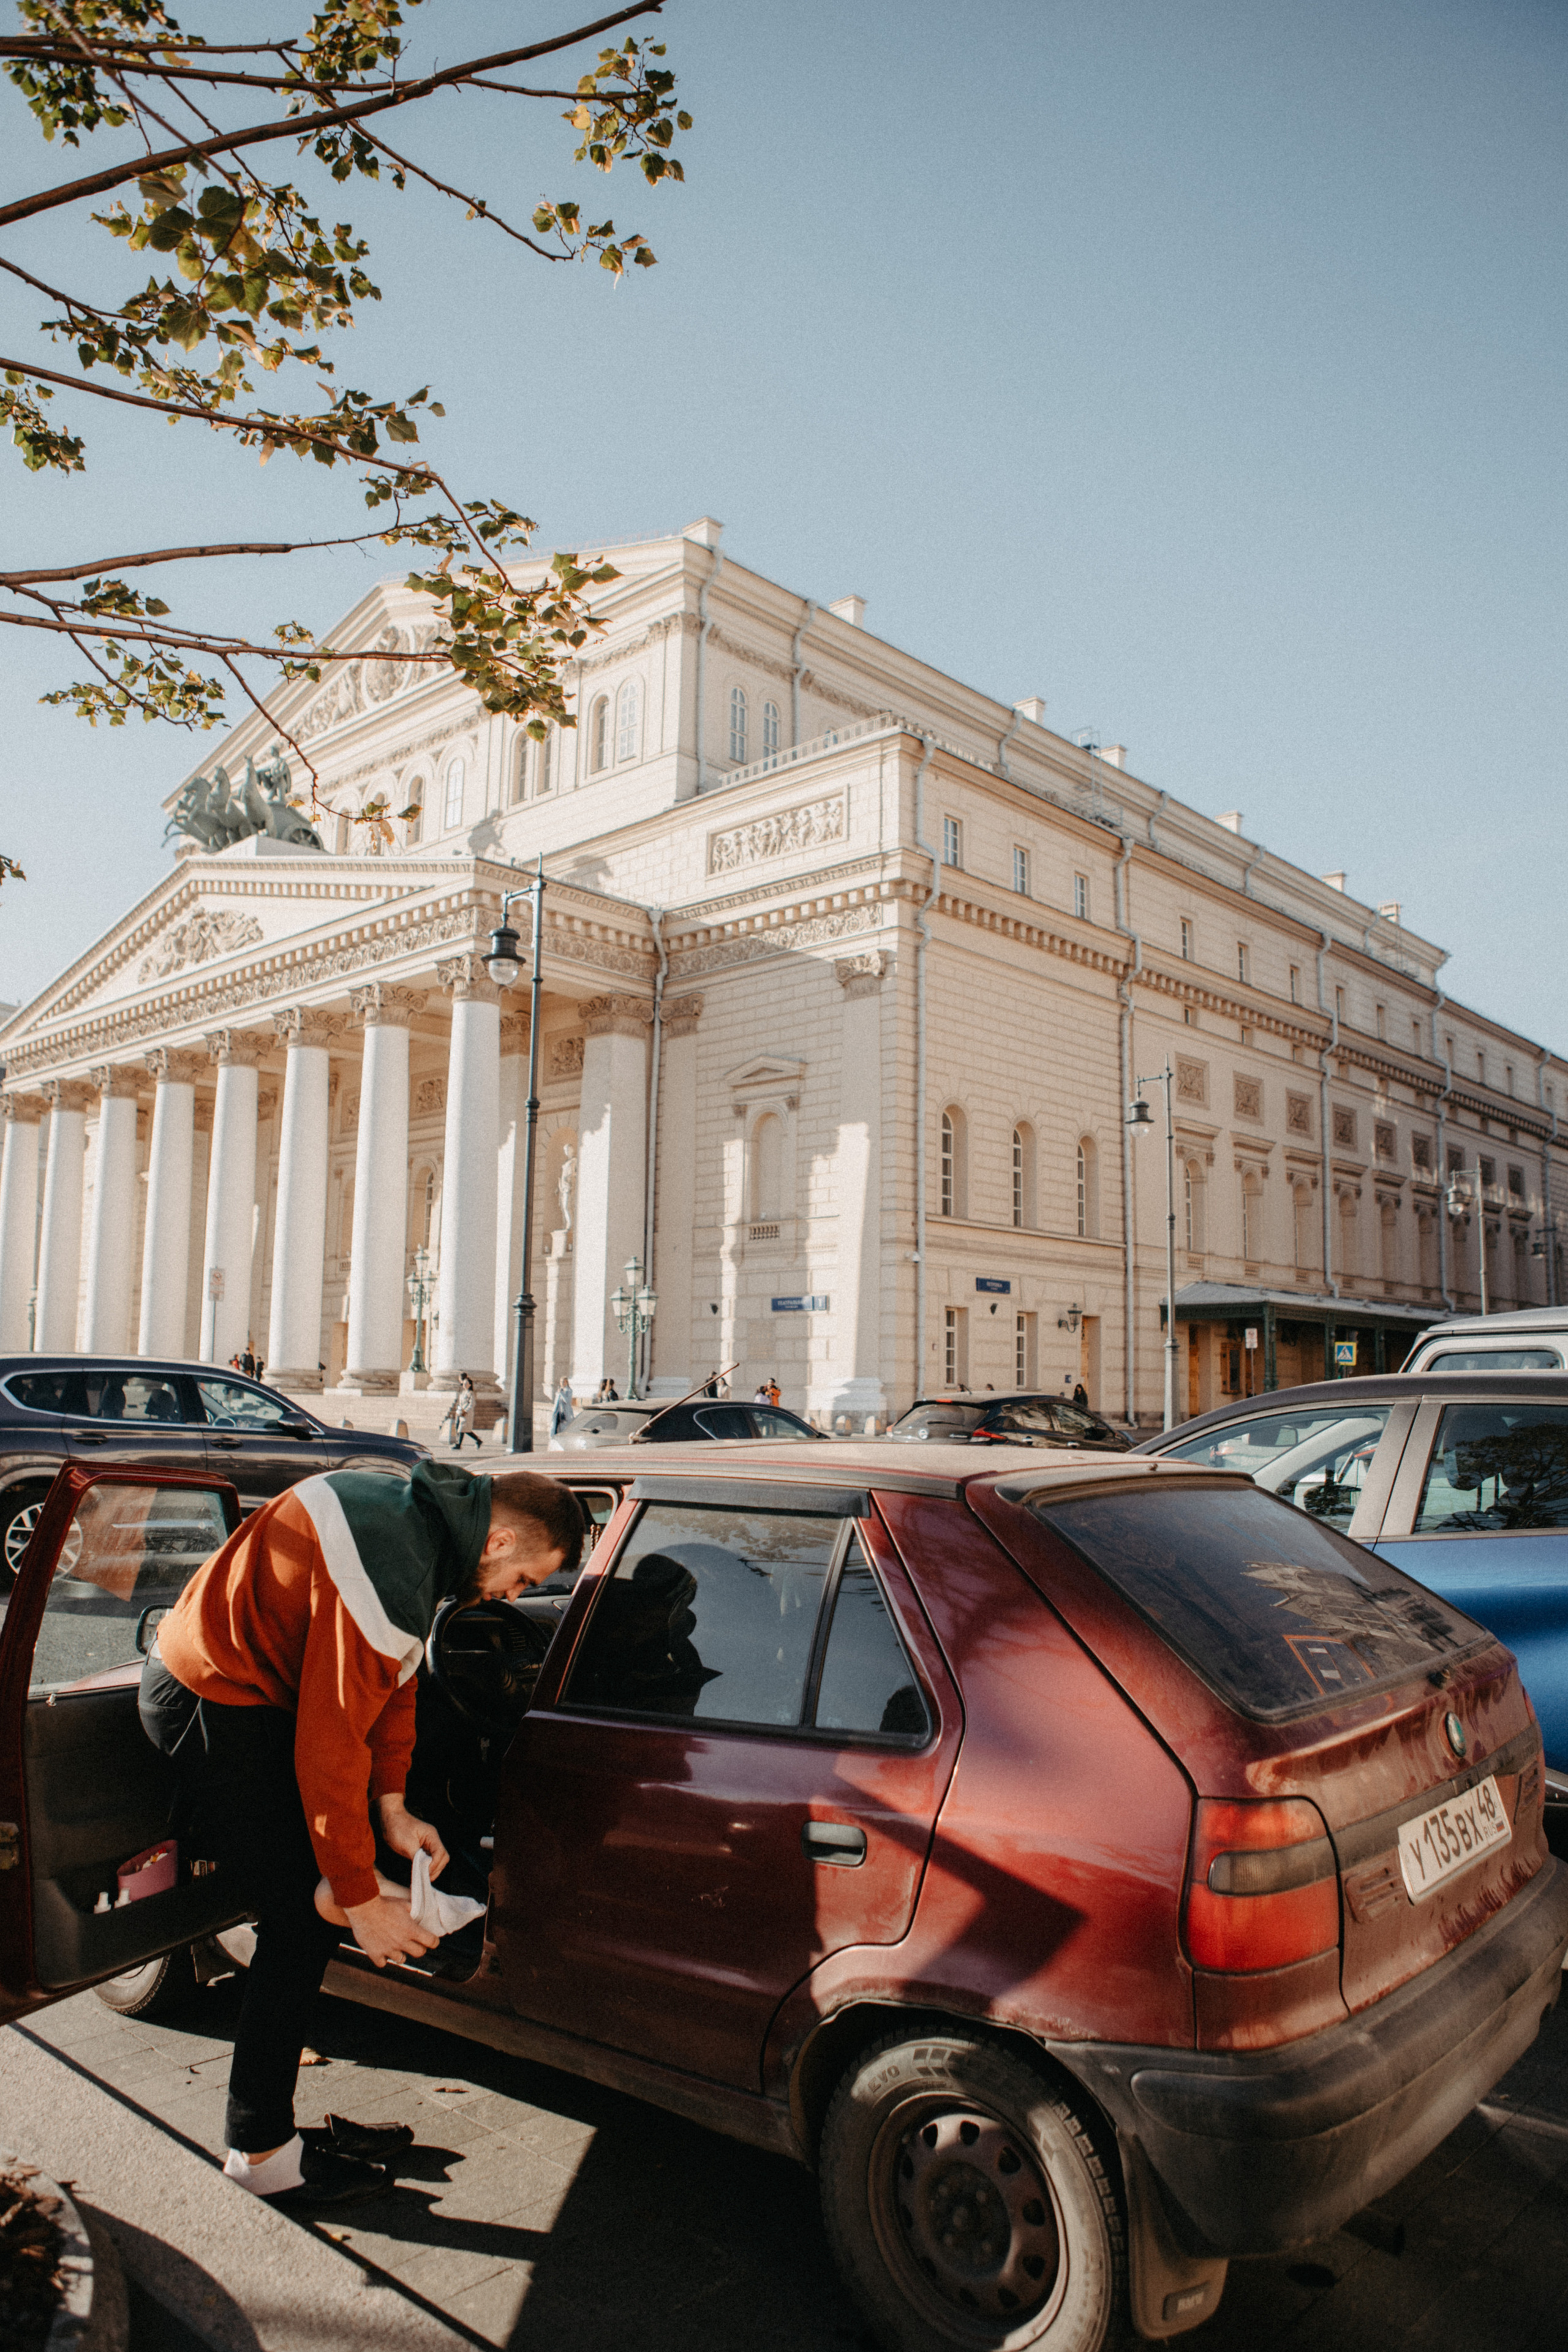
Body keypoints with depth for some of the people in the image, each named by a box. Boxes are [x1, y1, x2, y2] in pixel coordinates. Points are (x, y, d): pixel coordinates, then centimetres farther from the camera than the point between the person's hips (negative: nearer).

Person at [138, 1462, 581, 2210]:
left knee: (303, 1918, 11)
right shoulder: (388, 1572, -30)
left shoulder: (420, 1516, 1)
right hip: (214, 1706, -10)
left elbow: (390, 1682, 9)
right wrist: (362, 1902, -18)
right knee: (304, 1922, -5)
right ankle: (259, 2156, 9)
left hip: (223, 1685, 10)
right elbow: (330, 1748, -27)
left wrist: (391, 1809, 1)